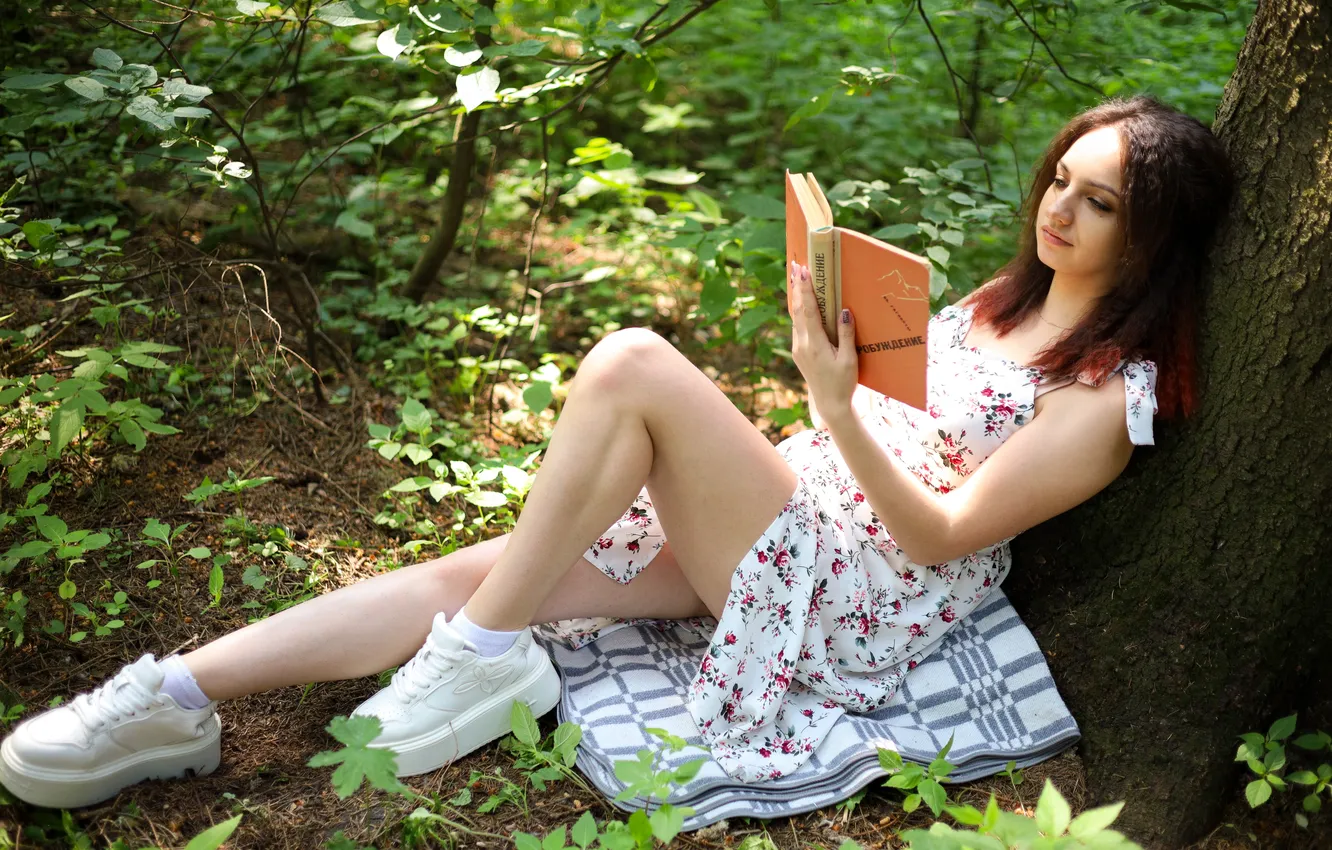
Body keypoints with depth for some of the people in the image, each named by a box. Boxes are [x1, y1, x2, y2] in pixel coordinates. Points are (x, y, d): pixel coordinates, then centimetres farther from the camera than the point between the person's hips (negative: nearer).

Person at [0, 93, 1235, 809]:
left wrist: (838, 405, -26)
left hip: (861, 600, -7)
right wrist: (836, 330, 3)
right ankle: (183, 696, -11)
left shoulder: (1111, 396, -10)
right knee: (496, 564, -10)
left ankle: (482, 655, -16)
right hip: (791, 513, 8)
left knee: (633, 365, -26)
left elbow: (944, 534, -16)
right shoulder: (1006, 297, 15)